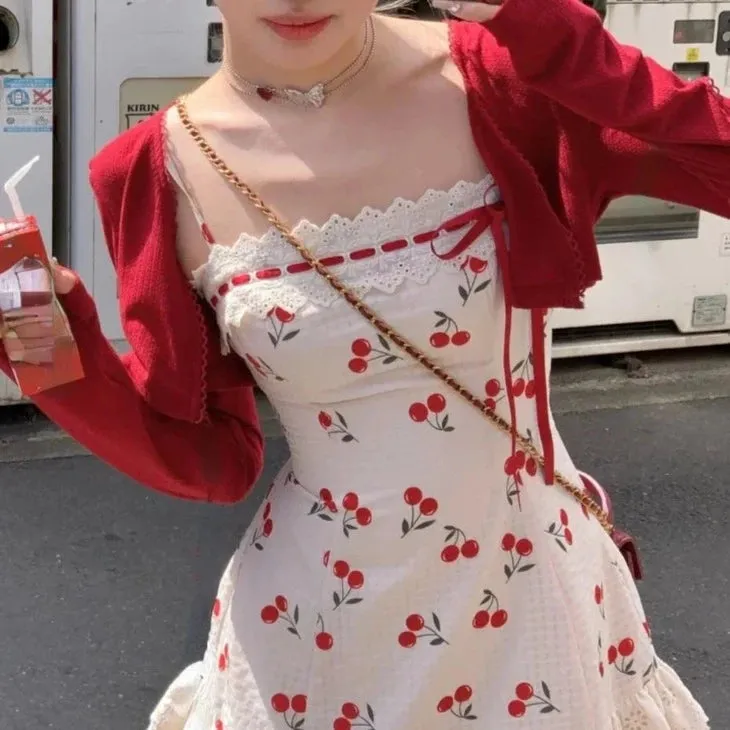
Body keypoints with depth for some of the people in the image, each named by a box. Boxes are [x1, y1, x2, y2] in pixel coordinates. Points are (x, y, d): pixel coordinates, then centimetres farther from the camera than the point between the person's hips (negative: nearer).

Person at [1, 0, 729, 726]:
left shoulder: (502, 82, -15)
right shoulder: (170, 171, -11)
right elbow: (205, 457, -3)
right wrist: (63, 352, -19)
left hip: (531, 582, 0)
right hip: (316, 617, 1)